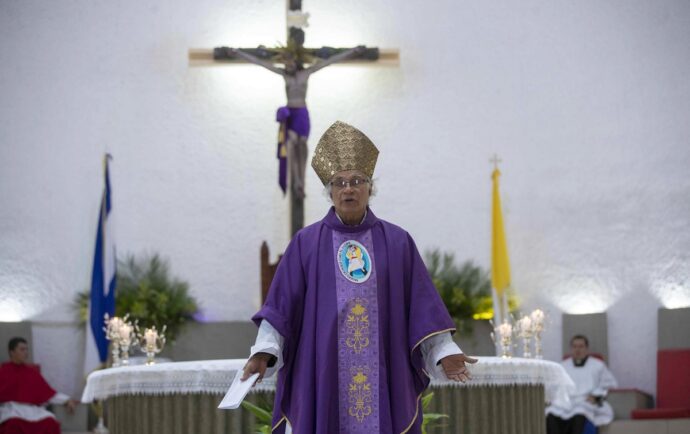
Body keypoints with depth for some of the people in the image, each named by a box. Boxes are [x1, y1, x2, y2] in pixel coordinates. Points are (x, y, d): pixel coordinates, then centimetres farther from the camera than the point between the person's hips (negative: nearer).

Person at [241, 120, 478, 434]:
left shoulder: (397, 242, 8)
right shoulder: (306, 243, 6)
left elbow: (422, 304, 7)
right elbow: (282, 305, 1)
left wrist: (444, 352, -3)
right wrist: (264, 352, -12)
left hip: (384, 379, 1)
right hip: (321, 378, -1)